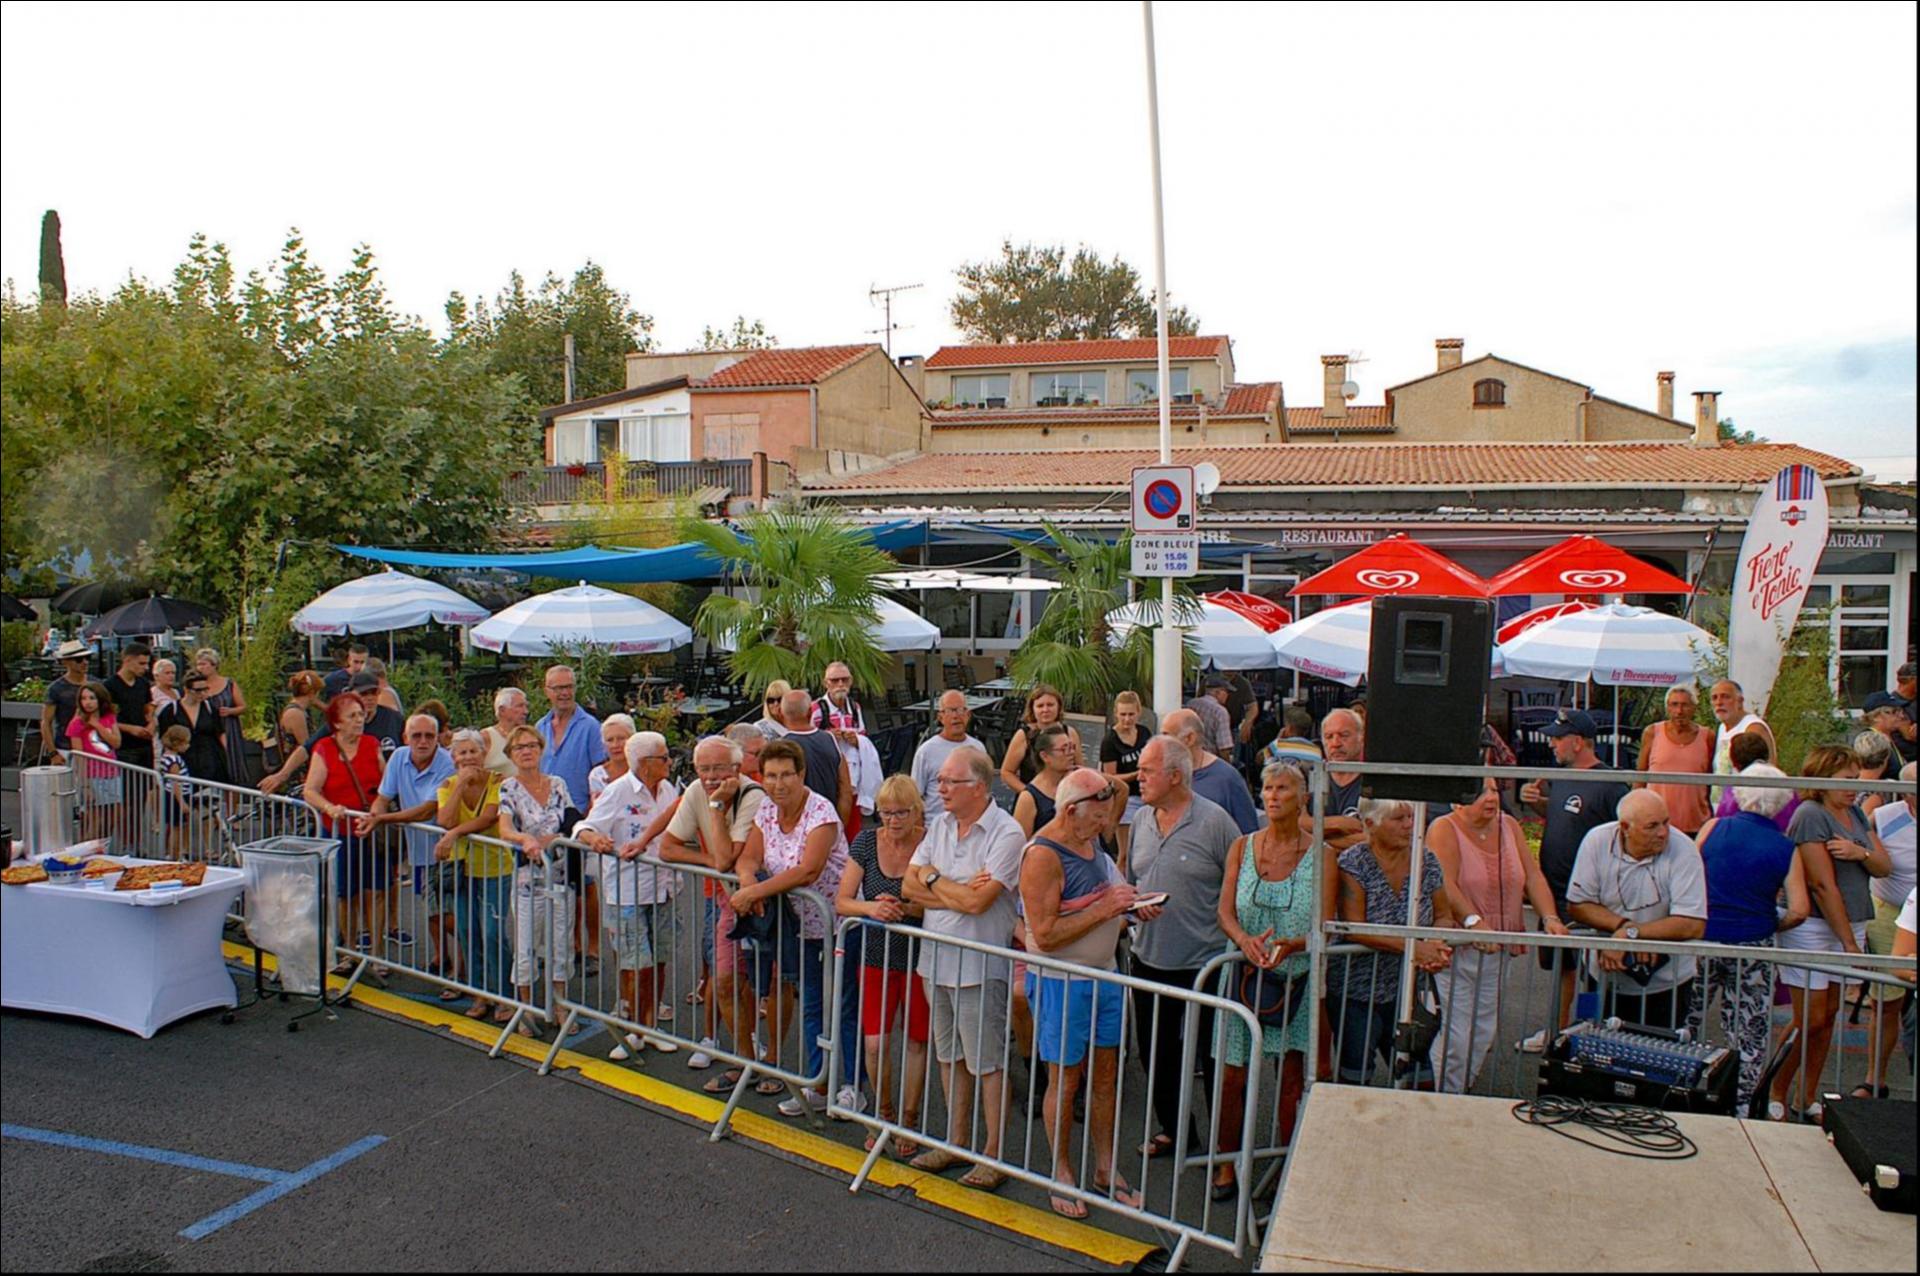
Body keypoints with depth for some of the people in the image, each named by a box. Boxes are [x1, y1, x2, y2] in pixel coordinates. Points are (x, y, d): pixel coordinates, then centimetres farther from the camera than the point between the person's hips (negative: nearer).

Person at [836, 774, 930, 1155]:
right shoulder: (866, 842, -4)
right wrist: (871, 908, -24)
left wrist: (904, 908, -27)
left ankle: (908, 1120, 28)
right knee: (874, 1043, 1)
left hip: (919, 956, -2)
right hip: (876, 956, 2)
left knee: (915, 1041, 9)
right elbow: (841, 902, -4)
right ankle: (883, 1114, 26)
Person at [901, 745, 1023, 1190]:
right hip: (936, 958, 7)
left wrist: (934, 879, -7)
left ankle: (994, 1152, 16)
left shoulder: (1006, 833, -15)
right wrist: (958, 893, -12)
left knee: (987, 1061, 3)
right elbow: (910, 886, 3)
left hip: (979, 966, -7)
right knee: (949, 1056, 17)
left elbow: (977, 902, -22)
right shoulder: (939, 825, 8)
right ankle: (956, 1141, 31)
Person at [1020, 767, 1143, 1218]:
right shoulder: (1043, 855, -20)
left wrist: (1131, 904, 3)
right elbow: (1045, 935, -24)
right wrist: (1103, 909, -23)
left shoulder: (1091, 842, 7)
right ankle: (1063, 1174, 24)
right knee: (1065, 1081, 6)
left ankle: (1105, 1169, 30)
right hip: (1061, 982, -8)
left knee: (1106, 1075, 15)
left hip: (1104, 974, 8)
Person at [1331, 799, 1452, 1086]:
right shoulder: (1353, 863, -12)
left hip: (1406, 990, 4)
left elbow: (1444, 916, 8)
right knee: (1354, 1083, 3)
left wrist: (1438, 946, -15)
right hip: (1357, 992, -4)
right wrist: (1412, 947, -26)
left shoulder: (1426, 860, 3)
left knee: (1422, 1083, 4)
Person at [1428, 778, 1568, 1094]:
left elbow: (1533, 876, 5)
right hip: (1457, 948, -6)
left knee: (1485, 1031, 10)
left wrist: (1550, 918, -9)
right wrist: (1474, 922, -31)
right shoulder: (1444, 829, -8)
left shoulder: (1509, 825, 9)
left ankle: (1463, 1092, 24)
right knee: (1457, 1033, -7)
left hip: (1500, 948, 6)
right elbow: (1446, 886, -20)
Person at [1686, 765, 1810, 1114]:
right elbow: (1799, 910, -6)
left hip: (1703, 940, 0)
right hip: (1753, 948, 0)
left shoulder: (1714, 827, -3)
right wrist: (1769, 927, 12)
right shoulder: (1786, 849, -3)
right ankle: (1739, 1108, 15)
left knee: (1685, 1026, 12)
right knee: (1749, 1036, 11)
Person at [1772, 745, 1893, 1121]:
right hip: (1812, 927, -7)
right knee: (1810, 1019, -6)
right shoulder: (1810, 815, -14)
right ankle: (1775, 1095, 8)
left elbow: (1884, 867, 9)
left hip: (1850, 923, 7)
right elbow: (1824, 885, -16)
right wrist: (1849, 942, -15)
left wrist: (1861, 853, -14)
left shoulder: (1855, 812, 11)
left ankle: (1807, 1100, 19)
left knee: (1829, 1015, 10)